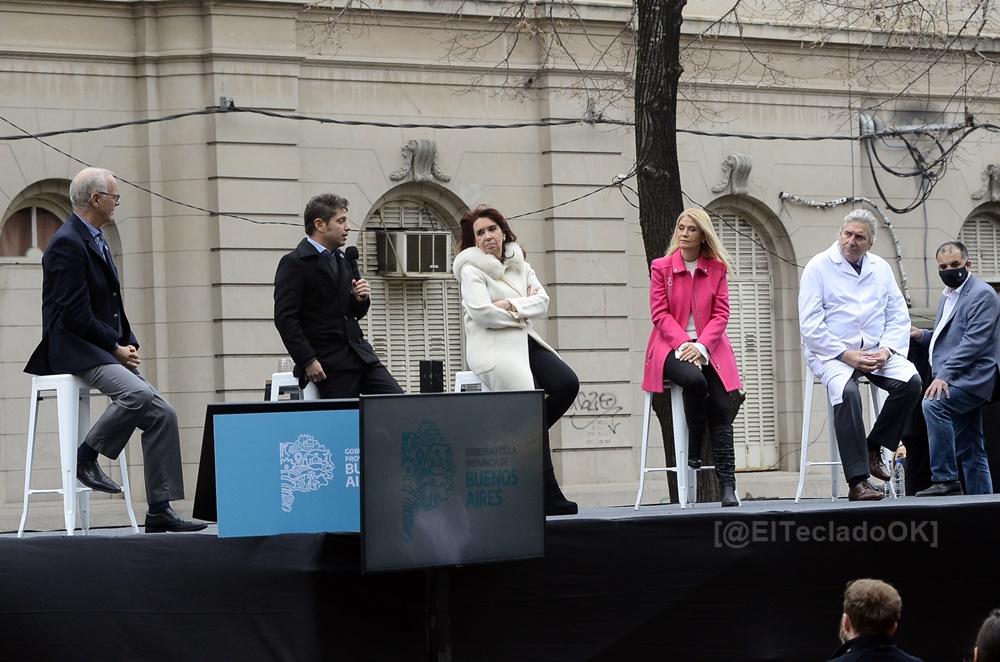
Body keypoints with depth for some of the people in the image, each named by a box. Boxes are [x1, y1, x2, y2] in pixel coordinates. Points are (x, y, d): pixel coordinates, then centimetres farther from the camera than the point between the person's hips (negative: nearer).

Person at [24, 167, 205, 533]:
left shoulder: (95, 241, 18)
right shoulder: (66, 244, -13)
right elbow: (75, 315, -19)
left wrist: (128, 344, 6)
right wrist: (116, 348, -13)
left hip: (105, 349, 10)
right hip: (75, 351, -10)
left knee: (163, 414, -3)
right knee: (138, 392, -33)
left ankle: (160, 512, -2)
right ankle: (87, 457, -14)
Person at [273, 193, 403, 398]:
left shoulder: (343, 260, 18)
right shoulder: (293, 264, -7)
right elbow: (285, 318, -14)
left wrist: (361, 299, 2)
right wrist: (308, 361, -19)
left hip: (358, 353, 7)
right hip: (329, 364, -7)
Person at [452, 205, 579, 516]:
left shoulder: (519, 265, 18)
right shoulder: (472, 269, -1)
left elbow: (542, 301, 5)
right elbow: (482, 312, -14)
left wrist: (511, 305, -11)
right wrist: (524, 311, -3)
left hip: (525, 341, 7)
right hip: (493, 348, -6)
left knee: (567, 383, -20)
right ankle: (549, 498, -17)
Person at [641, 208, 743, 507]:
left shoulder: (717, 268, 10)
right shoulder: (661, 267, 5)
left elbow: (721, 314, 4)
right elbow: (660, 313, -1)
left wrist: (701, 346, -12)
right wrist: (683, 344, -15)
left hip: (708, 347, 2)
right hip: (671, 346, -2)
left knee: (721, 407, -16)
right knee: (694, 380, -35)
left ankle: (728, 485, -18)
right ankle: (693, 449, -15)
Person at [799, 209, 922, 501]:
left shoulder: (881, 268, 12)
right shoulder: (819, 267, -3)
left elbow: (898, 316, 10)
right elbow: (810, 324, -9)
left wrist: (887, 349, -9)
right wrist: (846, 355, -16)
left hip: (876, 352, 4)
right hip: (832, 353, -4)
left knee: (910, 381, -24)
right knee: (847, 392, -35)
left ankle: (874, 447, -5)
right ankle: (857, 482, -35)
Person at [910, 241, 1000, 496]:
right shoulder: (948, 296, 20)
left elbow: (974, 341, -19)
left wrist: (944, 375, -24)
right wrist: (922, 335, 12)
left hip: (972, 377, -10)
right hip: (956, 380, 10)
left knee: (933, 404, -31)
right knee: (971, 453, 10)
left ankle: (945, 479, -29)